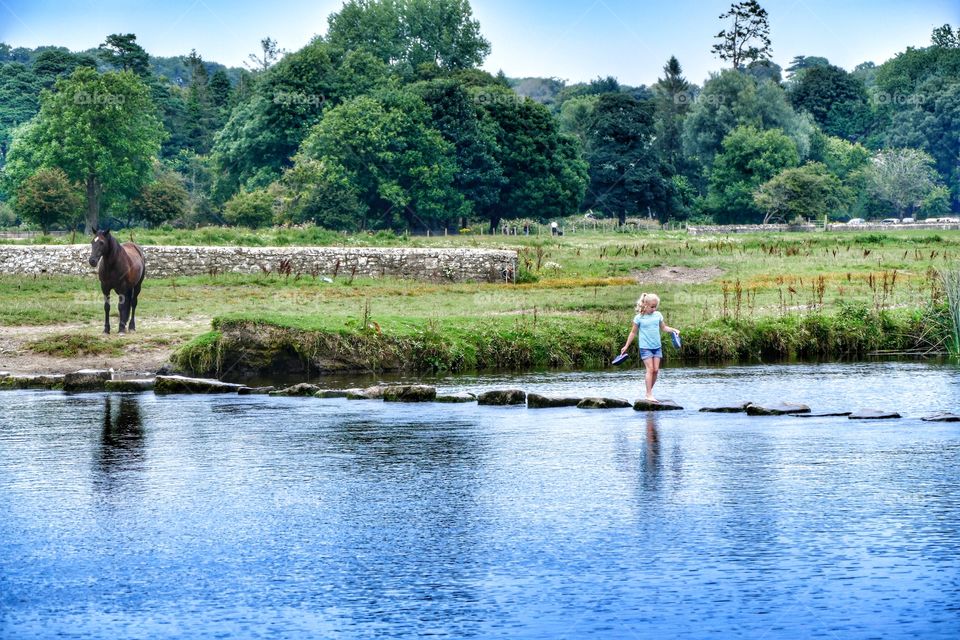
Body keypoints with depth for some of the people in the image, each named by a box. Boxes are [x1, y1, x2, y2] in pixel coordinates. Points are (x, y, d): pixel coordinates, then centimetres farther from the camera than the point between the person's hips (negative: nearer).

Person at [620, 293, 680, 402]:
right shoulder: (639, 318, -6)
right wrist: (626, 346, 5)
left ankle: (649, 391, 14)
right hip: (645, 347, -5)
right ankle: (649, 394, -10)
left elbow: (663, 327, 16)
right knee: (650, 369, -11)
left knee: (656, 370, 2)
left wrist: (673, 330, 0)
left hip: (657, 346, 5)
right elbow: (633, 333, 2)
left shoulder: (658, 315, 5)